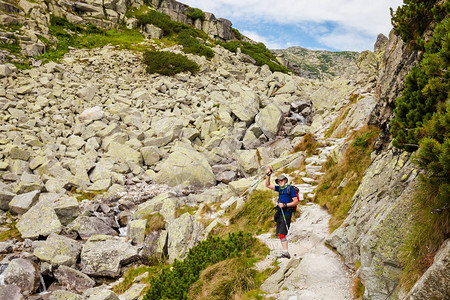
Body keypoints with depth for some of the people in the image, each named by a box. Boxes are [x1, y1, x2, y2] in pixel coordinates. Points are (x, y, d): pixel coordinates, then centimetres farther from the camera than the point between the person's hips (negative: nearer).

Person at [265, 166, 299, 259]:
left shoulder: (290, 188, -6)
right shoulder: (279, 188, 14)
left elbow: (296, 202, -9)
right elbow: (268, 185, 14)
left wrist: (285, 205, -15)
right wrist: (268, 175, 2)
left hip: (286, 213, -8)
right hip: (280, 213, 8)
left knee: (281, 234, -14)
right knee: (280, 234, 7)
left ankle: (286, 253, -11)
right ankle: (285, 251, 13)